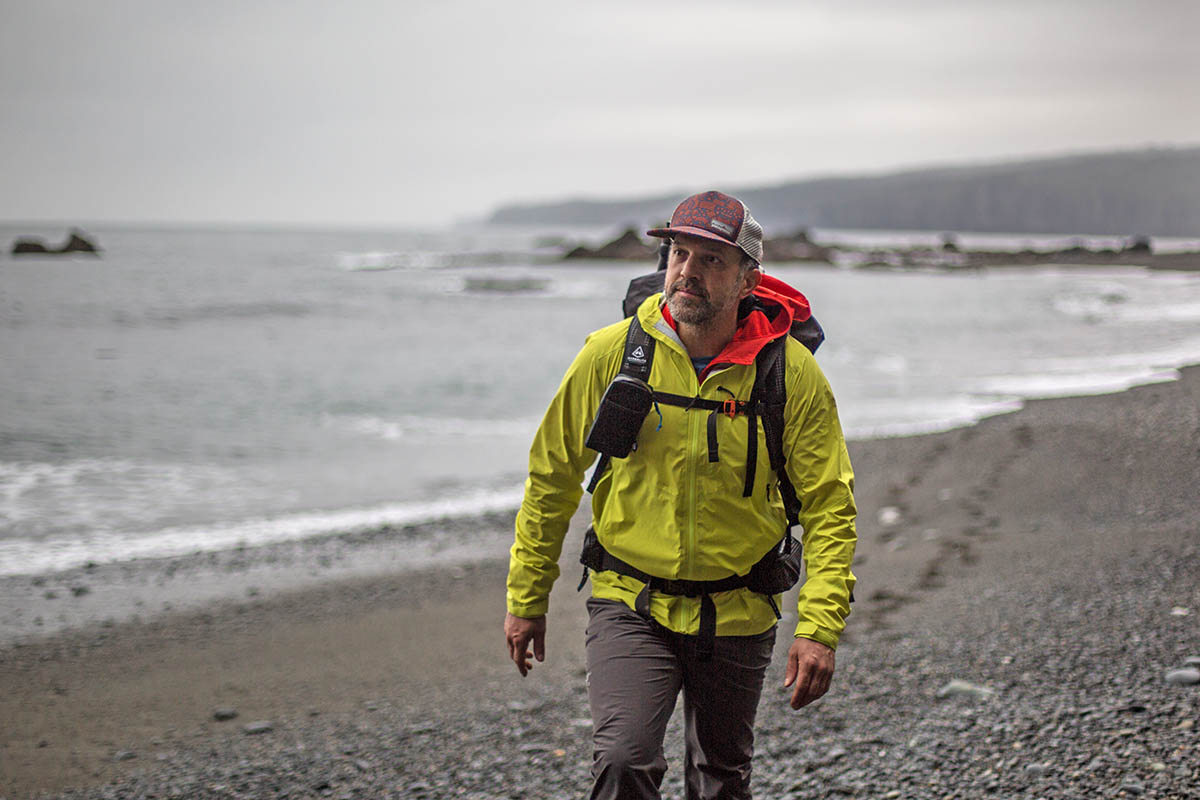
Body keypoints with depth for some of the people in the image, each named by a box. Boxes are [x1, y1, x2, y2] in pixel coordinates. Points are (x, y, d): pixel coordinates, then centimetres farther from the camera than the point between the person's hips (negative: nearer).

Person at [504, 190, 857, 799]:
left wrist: (820, 629, -18)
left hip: (737, 616, 1)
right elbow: (553, 475, 2)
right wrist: (526, 600, 5)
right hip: (630, 607, -1)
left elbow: (829, 507, -7)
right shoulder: (611, 353, -9)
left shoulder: (791, 373, -10)